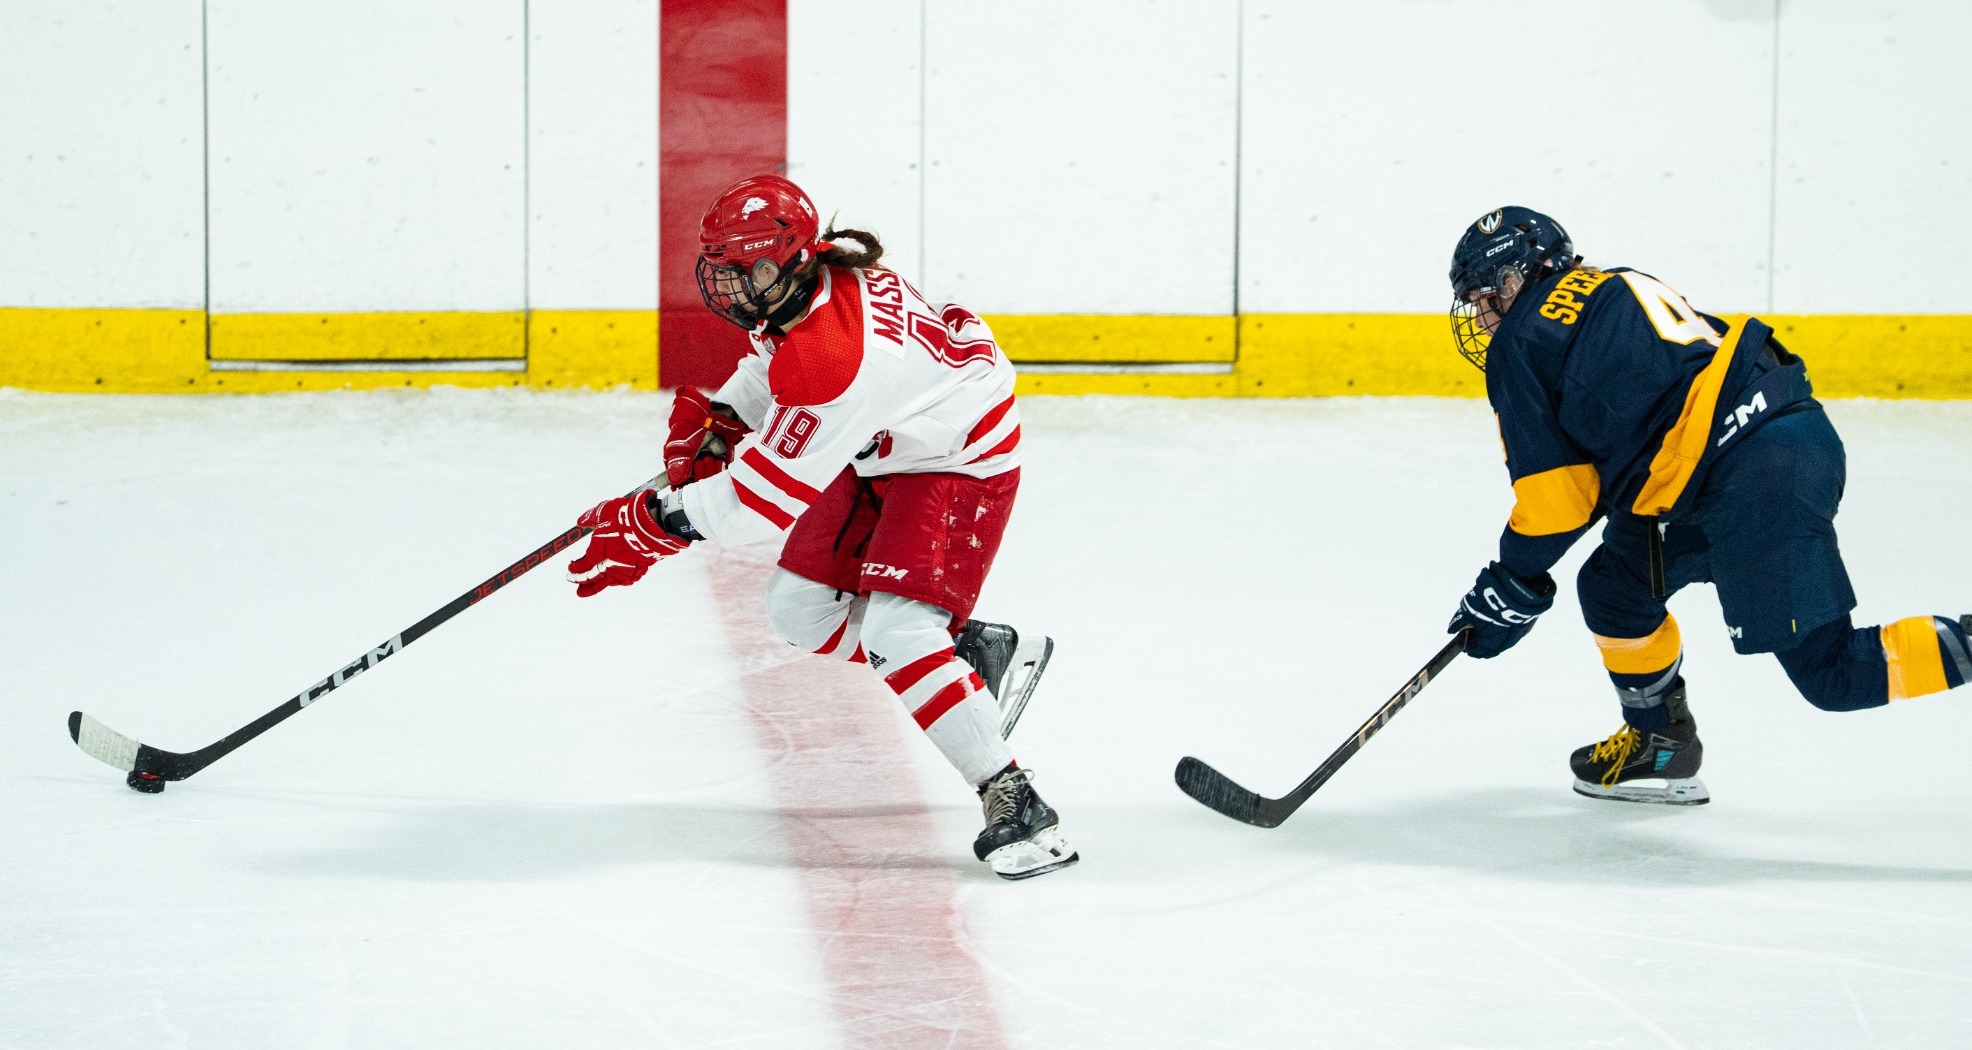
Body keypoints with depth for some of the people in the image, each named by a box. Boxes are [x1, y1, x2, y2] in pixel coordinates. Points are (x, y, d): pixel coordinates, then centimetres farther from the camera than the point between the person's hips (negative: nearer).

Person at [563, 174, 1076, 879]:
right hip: (877, 453, 10)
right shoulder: (814, 270, -9)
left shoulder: (835, 358, -37)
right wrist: (718, 418, 2)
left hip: (957, 463, -10)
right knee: (799, 608, 8)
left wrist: (654, 525, -29)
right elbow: (777, 357, 16)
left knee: (893, 631, -25)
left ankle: (1016, 807, -21)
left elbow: (773, 491, -34)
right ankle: (980, 651, 23)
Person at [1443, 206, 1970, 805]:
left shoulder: (1522, 342, 2)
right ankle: (1660, 748, 32)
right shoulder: (1618, 289, 27)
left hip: (1755, 476, -10)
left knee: (1829, 674, -10)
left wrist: (1511, 587, 15)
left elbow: (1557, 497, 1)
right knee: (1614, 587, 22)